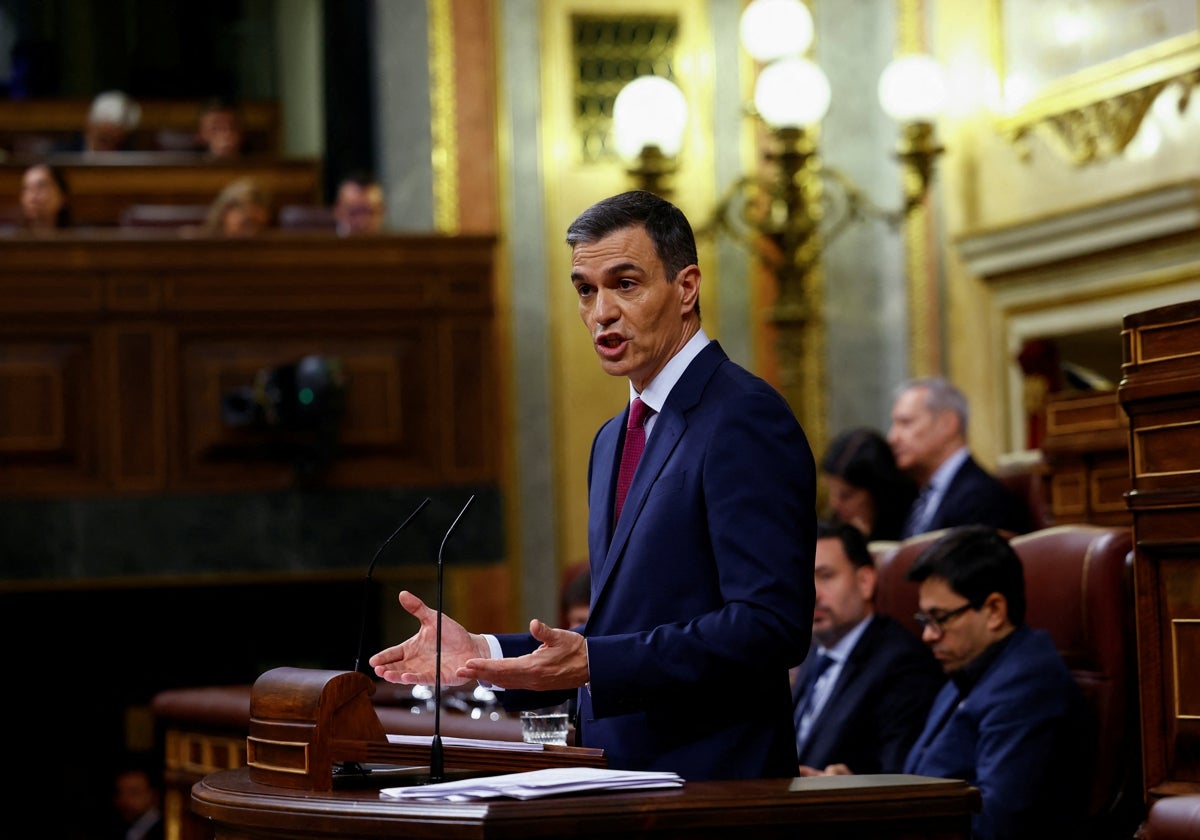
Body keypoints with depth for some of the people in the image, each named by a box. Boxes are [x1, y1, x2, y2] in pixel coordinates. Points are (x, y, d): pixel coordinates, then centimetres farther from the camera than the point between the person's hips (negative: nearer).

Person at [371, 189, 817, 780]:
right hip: (618, 786, 8)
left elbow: (769, 626, -18)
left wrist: (591, 662, -23)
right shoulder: (615, 440, 18)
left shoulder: (746, 420, -10)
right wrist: (482, 654, 8)